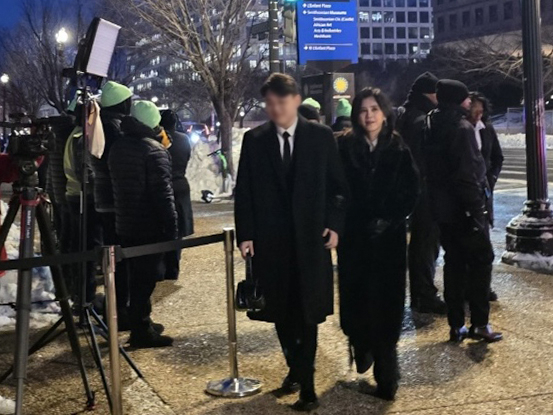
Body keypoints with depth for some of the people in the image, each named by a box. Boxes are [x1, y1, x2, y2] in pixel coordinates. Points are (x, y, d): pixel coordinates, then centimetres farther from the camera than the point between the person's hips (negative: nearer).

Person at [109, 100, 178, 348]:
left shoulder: (118, 147, 9)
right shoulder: (154, 150, -16)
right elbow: (163, 193, -19)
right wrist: (171, 226, -16)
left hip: (125, 224, 8)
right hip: (150, 227, -8)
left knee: (137, 276, 17)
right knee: (146, 278, -2)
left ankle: (141, 323, 27)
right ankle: (141, 331, 1)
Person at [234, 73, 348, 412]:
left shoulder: (321, 136, 1)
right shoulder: (254, 140, 4)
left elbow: (339, 185, 4)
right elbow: (244, 192, 4)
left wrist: (334, 225, -6)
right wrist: (245, 234, -4)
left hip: (311, 238, -2)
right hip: (270, 240, 2)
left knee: (308, 312, 1)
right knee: (281, 312, 10)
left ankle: (305, 383, 10)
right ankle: (296, 370, 28)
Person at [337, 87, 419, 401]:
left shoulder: (398, 150, 1)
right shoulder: (344, 147, 0)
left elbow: (412, 191, 1)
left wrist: (390, 220, -9)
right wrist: (341, 221, -8)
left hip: (389, 238, 0)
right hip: (354, 236, 0)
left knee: (386, 303, -2)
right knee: (355, 297, 2)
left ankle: (386, 374, 6)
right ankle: (361, 348, 31)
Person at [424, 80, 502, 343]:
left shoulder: (433, 128, 11)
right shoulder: (462, 128, -15)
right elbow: (468, 173, -21)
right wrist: (477, 208, -19)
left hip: (442, 207, 8)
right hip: (464, 207, -8)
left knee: (454, 262, 11)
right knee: (480, 260, 2)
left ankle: (457, 326, 14)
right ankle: (479, 323, 1)